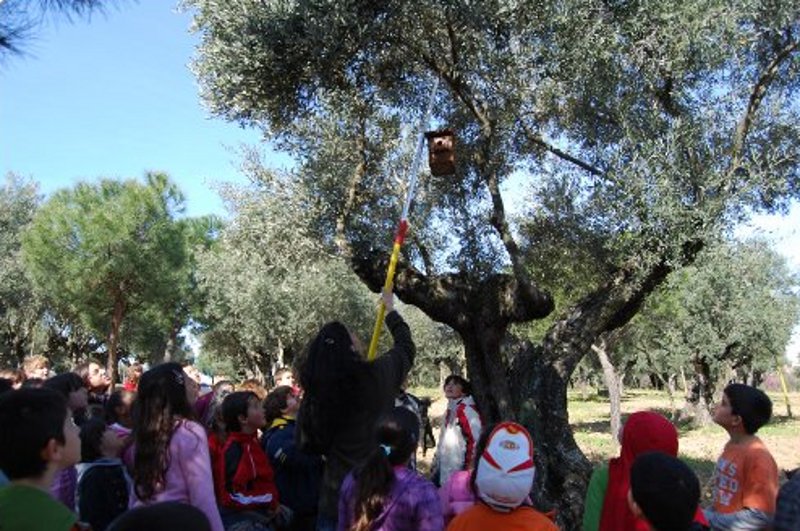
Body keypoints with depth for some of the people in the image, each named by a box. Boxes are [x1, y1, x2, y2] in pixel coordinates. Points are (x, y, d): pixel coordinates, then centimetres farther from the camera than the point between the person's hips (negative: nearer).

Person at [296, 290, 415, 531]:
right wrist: (390, 310, 25)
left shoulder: (316, 388, -10)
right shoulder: (379, 373, -13)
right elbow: (405, 346, 10)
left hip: (338, 489, 1)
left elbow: (306, 443, 3)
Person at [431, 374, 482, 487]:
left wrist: (469, 469, -21)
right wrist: (435, 464, 22)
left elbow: (477, 440, -22)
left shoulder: (466, 409, -16)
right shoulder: (450, 410, 14)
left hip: (458, 473, -9)